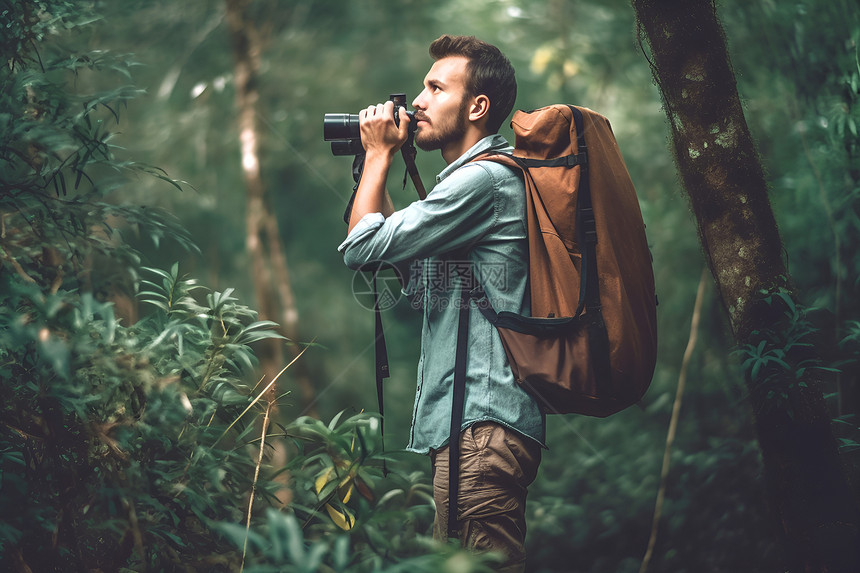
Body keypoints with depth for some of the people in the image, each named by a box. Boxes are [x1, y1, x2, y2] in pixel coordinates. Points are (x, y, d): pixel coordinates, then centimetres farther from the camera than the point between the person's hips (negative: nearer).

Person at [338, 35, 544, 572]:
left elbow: (363, 247, -13)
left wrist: (379, 153, 0)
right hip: (472, 423, 11)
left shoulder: (485, 179, -13)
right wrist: (375, 165, 21)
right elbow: (403, 256, 26)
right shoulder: (482, 177, 21)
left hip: (483, 427, -11)